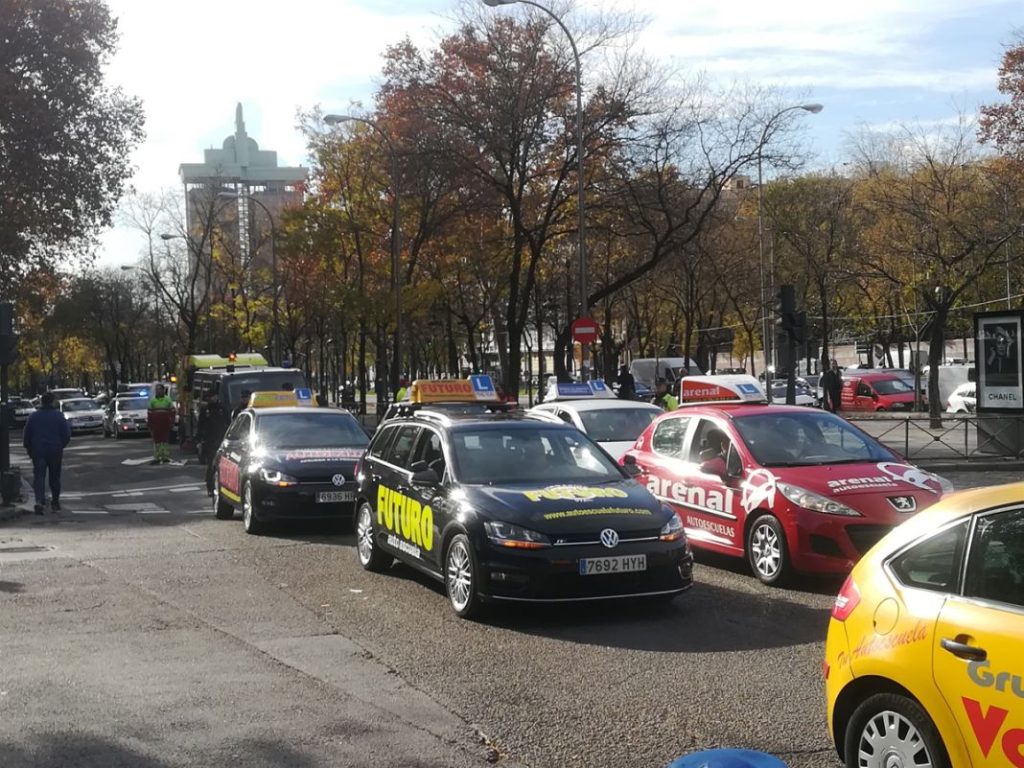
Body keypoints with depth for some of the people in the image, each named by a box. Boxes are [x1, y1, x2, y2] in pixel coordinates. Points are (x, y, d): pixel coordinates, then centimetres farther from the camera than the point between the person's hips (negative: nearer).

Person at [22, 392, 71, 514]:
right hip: (55, 451, -1)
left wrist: (29, 449, 18)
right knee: (54, 477, 11)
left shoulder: (33, 417, 3)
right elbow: (66, 435, -4)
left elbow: (26, 436, 6)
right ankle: (55, 502, 20)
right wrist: (61, 446, 14)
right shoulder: (59, 416, -4)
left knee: (38, 476, -2)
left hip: (38, 451, 1)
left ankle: (39, 501, -22)